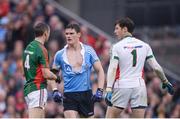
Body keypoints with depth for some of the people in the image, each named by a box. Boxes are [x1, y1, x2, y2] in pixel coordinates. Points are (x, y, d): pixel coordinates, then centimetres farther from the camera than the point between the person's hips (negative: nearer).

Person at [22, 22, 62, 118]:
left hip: (28, 88, 9)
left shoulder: (28, 47, 13)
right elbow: (46, 74, -17)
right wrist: (56, 77, 4)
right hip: (38, 89, -9)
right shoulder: (41, 49, -14)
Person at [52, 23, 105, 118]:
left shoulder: (88, 51, 1)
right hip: (69, 96, -1)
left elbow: (100, 71, 4)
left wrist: (100, 90, -6)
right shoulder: (60, 55, 2)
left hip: (86, 94, 1)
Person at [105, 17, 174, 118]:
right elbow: (156, 67, 6)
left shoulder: (117, 46, -2)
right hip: (139, 86, 3)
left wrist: (108, 90, -18)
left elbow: (112, 68, -12)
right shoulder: (144, 46, 7)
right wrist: (165, 81, 21)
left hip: (121, 86, -3)